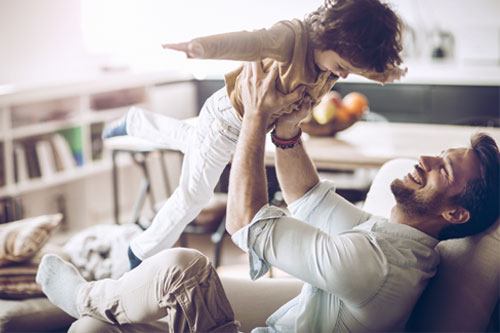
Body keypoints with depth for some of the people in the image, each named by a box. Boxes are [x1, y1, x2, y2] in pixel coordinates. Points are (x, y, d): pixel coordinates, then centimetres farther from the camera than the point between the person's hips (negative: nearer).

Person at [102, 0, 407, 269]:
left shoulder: (344, 53, -17)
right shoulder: (294, 36, -41)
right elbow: (251, 42, -61)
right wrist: (204, 47, -75)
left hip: (254, 122, 8)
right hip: (230, 119, -8)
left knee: (189, 140, 35)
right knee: (194, 196, 7)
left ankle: (134, 122, 60)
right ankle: (143, 254, 29)